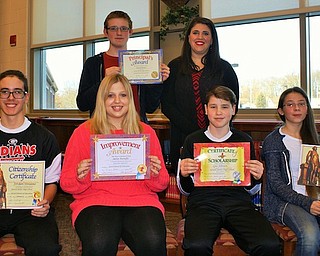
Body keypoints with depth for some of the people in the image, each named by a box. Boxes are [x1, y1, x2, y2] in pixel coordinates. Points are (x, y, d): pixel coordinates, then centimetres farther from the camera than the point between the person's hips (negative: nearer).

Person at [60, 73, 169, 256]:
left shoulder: (146, 132, 14)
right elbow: (66, 183, 10)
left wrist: (155, 175, -7)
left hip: (140, 201, 1)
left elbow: (161, 185, 15)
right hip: (95, 201, -1)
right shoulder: (83, 132, 11)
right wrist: (80, 177, -12)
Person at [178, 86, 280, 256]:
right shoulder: (193, 140, 11)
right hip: (202, 201, -1)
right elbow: (185, 190, 15)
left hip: (238, 200, 2)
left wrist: (256, 178, -1)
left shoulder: (244, 140, 16)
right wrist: (184, 175, -7)